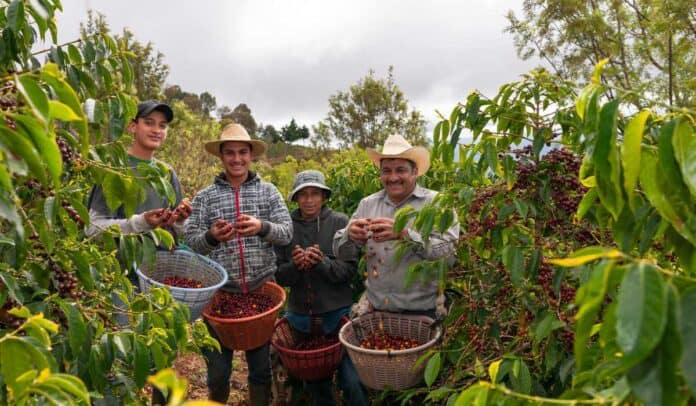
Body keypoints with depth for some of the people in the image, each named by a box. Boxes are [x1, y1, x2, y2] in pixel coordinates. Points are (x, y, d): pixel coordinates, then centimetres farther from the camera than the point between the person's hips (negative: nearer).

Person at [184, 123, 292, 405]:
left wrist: (262, 227, -24)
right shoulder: (204, 197, 2)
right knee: (218, 369, 13)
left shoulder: (268, 191, 3)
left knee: (262, 365, 15)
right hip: (219, 292, 0)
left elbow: (287, 232, -4)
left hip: (261, 290, 1)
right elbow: (189, 241, -2)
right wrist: (211, 237, -23)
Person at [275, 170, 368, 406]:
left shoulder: (340, 222, -6)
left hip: (337, 311, -2)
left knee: (351, 381, -1)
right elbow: (279, 275, 1)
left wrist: (322, 262, -25)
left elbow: (350, 269, -9)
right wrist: (295, 265, -19)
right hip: (300, 314, 3)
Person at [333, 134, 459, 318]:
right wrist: (350, 235, -18)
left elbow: (448, 251, -19)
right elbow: (340, 252, 4)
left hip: (421, 311, -3)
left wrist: (404, 233, -32)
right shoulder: (367, 204, 4)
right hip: (374, 308, 3)